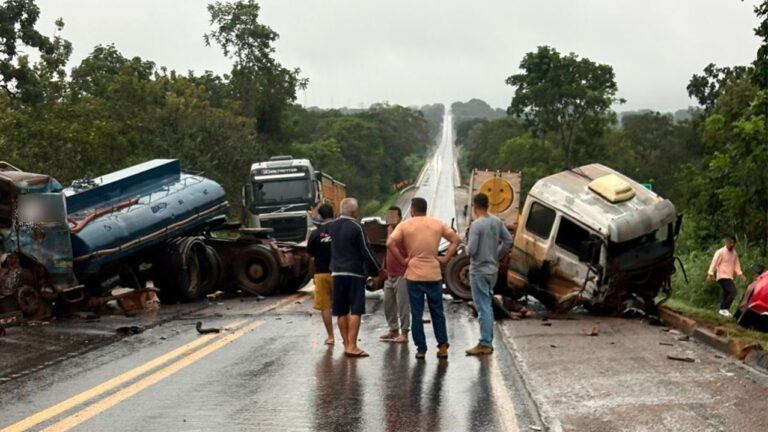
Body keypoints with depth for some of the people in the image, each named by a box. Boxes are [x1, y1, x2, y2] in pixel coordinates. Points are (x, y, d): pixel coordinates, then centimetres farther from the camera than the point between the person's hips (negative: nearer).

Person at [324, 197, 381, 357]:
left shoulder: (331, 226, 5)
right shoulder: (356, 227, -11)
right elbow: (366, 251, -10)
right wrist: (377, 269, 0)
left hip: (337, 272, 6)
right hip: (355, 273, -6)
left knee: (341, 311, 10)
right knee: (355, 311, -5)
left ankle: (346, 344, 15)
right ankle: (352, 346, -10)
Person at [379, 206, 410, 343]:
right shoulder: (389, 229, 11)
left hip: (402, 275, -9)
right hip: (390, 275, 9)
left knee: (402, 305, -4)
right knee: (388, 305, 14)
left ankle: (404, 333, 0)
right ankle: (393, 330, 25)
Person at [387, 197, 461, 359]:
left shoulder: (405, 225, -2)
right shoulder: (438, 224, 6)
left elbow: (390, 243, -14)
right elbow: (456, 239, 5)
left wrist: (402, 261, -5)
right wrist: (445, 258, 4)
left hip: (414, 275, -2)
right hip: (434, 274, 2)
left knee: (417, 314, 5)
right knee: (437, 312, 12)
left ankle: (421, 349, 6)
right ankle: (443, 346, 9)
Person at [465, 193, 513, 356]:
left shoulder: (476, 225, -19)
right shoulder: (497, 222, 4)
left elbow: (471, 250, -22)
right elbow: (508, 240, 8)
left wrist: (468, 251, 1)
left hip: (479, 271, -8)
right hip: (493, 269, 8)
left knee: (483, 308, -4)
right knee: (487, 306, 16)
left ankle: (485, 344, -1)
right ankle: (487, 341, 21)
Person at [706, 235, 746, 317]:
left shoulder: (734, 253, 13)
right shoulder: (720, 252, -10)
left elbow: (736, 265, 18)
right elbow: (714, 263, -12)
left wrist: (740, 274, 8)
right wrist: (710, 274, -16)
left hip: (729, 277, 8)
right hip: (722, 276, -8)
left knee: (727, 294, 7)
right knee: (733, 292, -19)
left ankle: (723, 309, 14)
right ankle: (724, 309, -17)